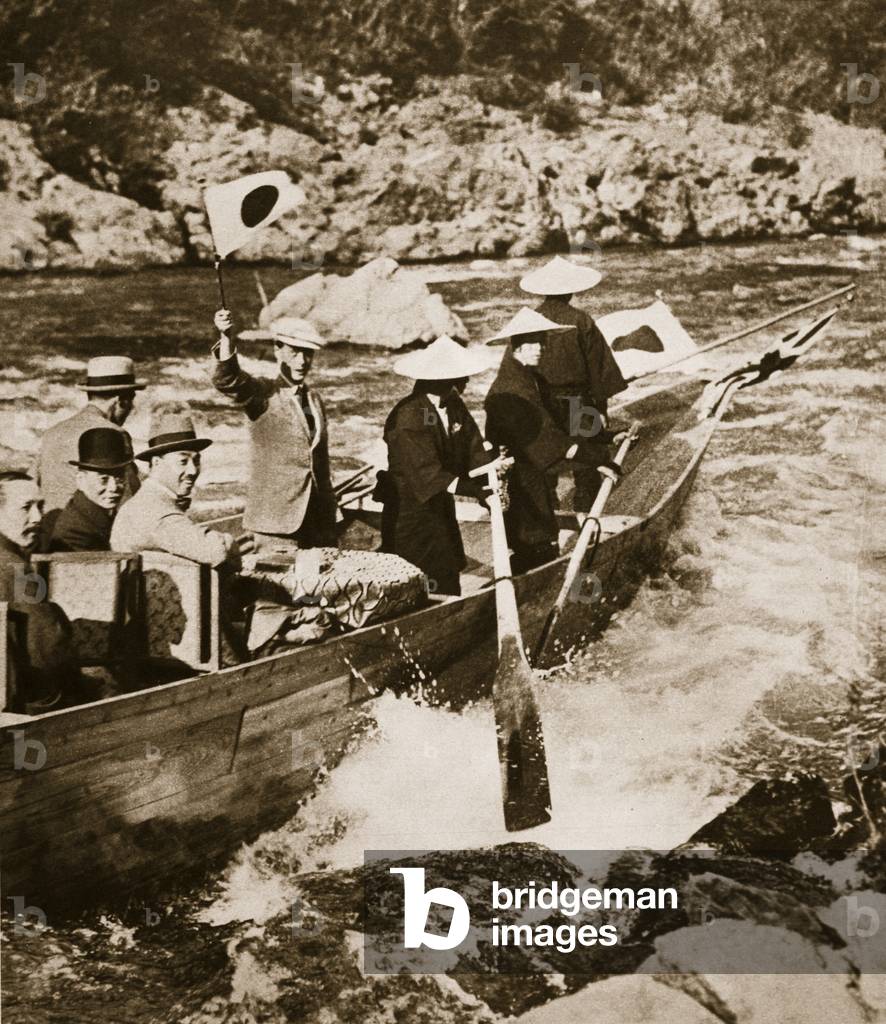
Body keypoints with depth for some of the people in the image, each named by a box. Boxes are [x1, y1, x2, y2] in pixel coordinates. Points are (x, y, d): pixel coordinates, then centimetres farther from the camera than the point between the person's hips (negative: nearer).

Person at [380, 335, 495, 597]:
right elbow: (429, 474, -31)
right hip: (410, 514, -8)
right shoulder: (407, 417, -24)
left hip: (441, 509, 8)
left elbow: (475, 451, 1)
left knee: (449, 589, 10)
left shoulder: (454, 406, 3)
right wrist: (477, 490, -41)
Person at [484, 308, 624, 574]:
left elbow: (561, 425, 10)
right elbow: (545, 436, -27)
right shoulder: (508, 390, -21)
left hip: (540, 482, 9)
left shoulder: (537, 382, 10)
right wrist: (595, 459, -30)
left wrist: (608, 438, 1)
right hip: (520, 483, -9)